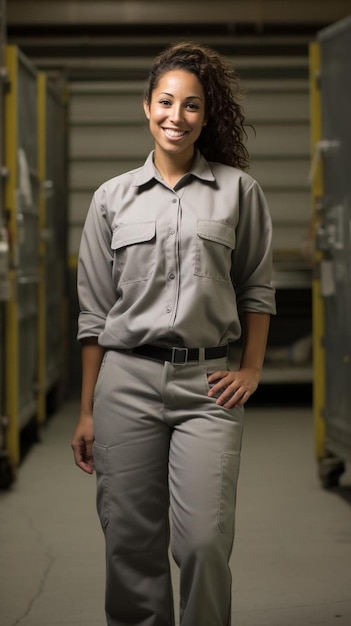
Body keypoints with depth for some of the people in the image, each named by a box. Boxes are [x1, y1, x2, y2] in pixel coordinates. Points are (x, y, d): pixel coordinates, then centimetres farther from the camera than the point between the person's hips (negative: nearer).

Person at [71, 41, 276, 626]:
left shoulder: (238, 190, 5)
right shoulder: (112, 197, 8)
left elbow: (256, 289, 13)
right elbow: (93, 310, 9)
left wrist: (251, 369, 3)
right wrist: (87, 410, 7)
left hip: (207, 384, -1)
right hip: (127, 380, 1)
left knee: (205, 542, -9)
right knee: (131, 543, 3)